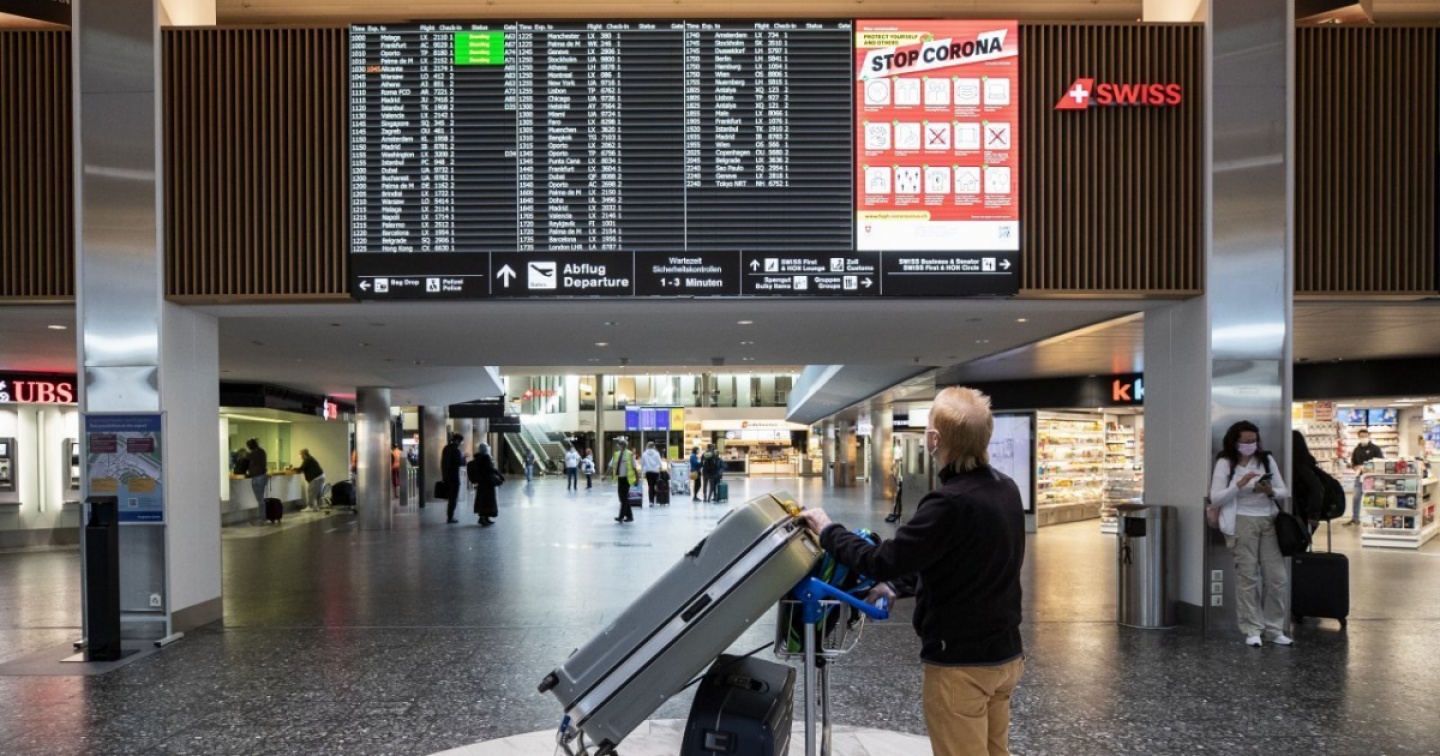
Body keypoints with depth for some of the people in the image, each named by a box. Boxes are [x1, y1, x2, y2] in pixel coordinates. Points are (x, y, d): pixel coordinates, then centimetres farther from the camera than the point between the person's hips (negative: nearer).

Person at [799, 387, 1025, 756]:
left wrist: (828, 530, -7)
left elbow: (884, 560, -21)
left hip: (960, 662, -8)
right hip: (1005, 652, 9)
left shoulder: (951, 503, -27)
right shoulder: (1006, 488, 2)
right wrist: (899, 585, 16)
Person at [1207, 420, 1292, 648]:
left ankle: (1274, 629, 17)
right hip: (1242, 522, -4)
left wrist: (1271, 492, -14)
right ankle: (1253, 630, 7)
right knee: (1247, 577, -1)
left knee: (1277, 578, 4)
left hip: (1269, 521, 4)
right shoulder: (1225, 463, -2)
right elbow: (1215, 499, -9)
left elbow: (1285, 492, 7)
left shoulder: (1267, 460, 7)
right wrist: (1240, 484, -20)